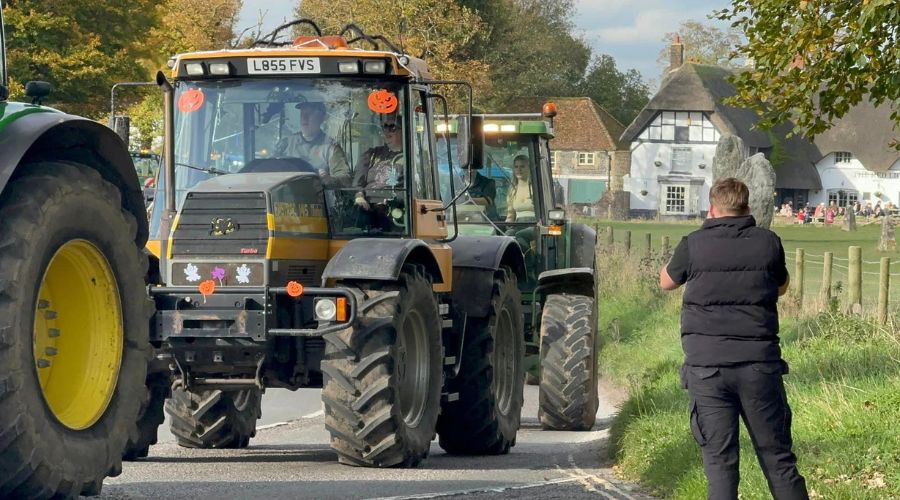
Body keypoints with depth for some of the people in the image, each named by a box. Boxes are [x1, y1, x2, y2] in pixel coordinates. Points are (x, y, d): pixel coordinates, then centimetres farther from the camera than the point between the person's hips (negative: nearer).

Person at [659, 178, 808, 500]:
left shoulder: (693, 245, -2)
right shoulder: (768, 243, 2)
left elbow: (666, 282, 18)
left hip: (706, 367, -1)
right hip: (760, 363, 1)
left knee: (719, 461, 1)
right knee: (778, 460, 8)